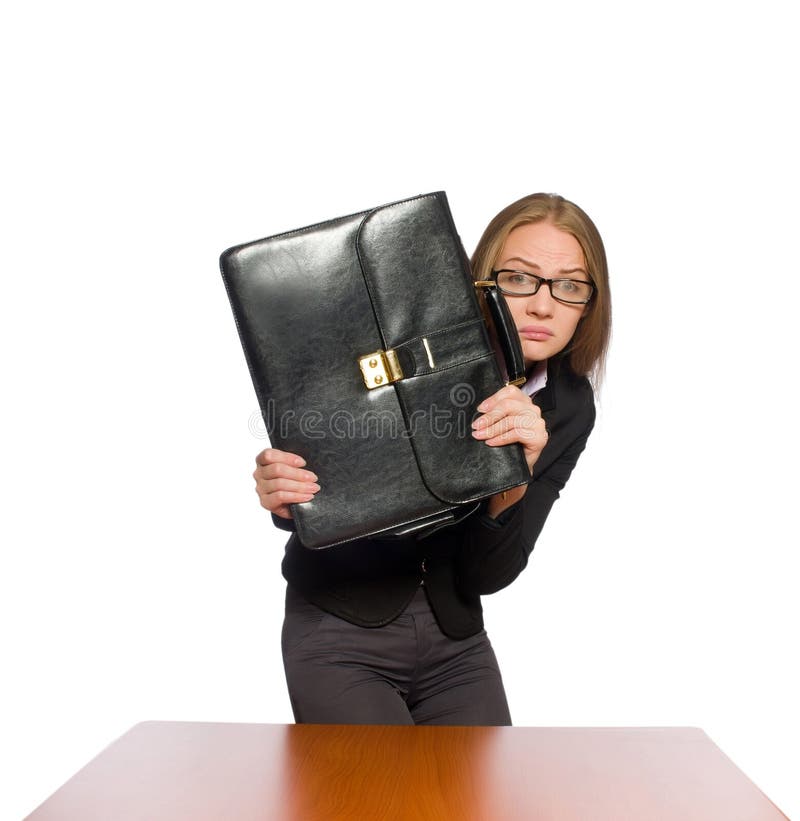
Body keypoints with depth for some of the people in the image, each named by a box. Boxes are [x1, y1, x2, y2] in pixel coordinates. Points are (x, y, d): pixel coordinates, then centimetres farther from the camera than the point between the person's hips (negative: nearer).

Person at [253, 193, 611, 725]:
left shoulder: (570, 408, -6)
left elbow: (485, 576, -10)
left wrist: (513, 481, -29)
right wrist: (283, 498, -29)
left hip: (455, 639, 4)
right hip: (342, 634, -3)